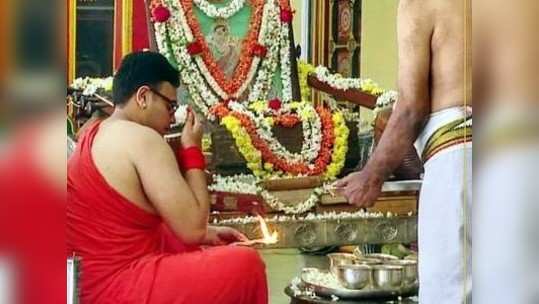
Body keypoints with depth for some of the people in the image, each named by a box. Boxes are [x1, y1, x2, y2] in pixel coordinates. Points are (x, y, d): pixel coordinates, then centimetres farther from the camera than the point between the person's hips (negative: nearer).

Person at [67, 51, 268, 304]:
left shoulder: (95, 136, 13)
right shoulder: (141, 139, -16)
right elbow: (192, 228, -15)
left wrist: (209, 234, 16)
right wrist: (192, 150, -5)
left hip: (90, 282, 10)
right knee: (246, 264, -2)